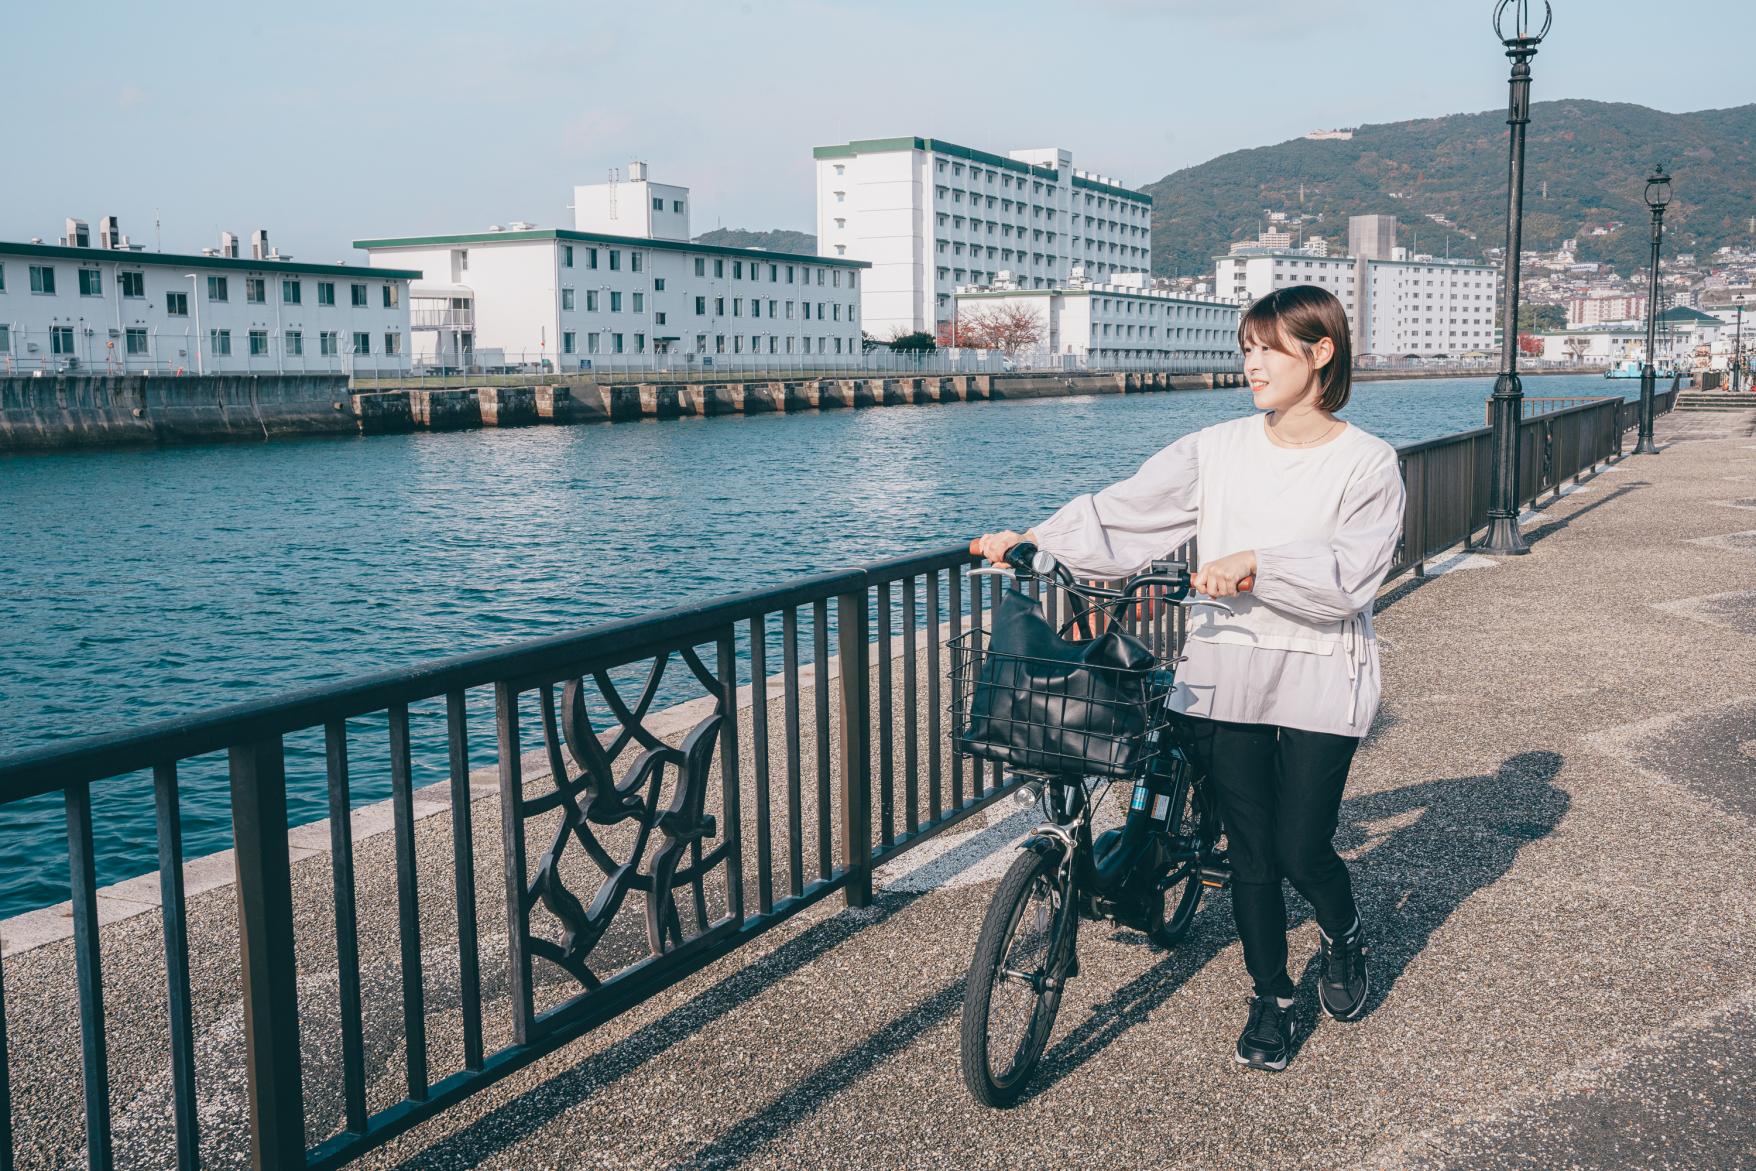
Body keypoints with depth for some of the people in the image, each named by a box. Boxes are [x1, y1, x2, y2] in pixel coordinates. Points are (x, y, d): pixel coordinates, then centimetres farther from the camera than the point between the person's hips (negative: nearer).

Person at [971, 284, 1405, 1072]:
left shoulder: (1367, 464, -4)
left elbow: (1348, 574, -16)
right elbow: (1125, 515, -3)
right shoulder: (1217, 450, 4)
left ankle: (1344, 937, 35)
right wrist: (1035, 541, -14)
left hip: (1319, 678, -2)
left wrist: (1258, 564, -30)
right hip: (1226, 672, 3)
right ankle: (1270, 998, 27)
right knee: (1251, 850, 7)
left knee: (1302, 850, 0)